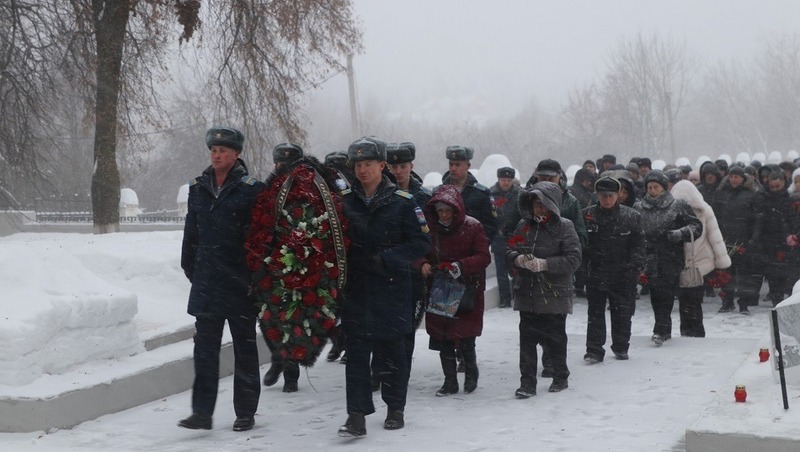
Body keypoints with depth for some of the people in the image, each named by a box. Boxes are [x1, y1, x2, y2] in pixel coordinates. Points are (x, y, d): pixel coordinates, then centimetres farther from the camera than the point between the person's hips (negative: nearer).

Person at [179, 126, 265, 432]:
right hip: (206, 284, 4)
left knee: (245, 349, 7)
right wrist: (190, 268, 15)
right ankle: (202, 412, 6)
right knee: (204, 349, 2)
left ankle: (246, 412, 16)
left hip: (240, 284, -4)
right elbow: (191, 232, 17)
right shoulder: (198, 188, 10)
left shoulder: (251, 190, -6)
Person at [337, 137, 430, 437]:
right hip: (355, 287, 2)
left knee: (391, 349, 9)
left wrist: (386, 258, -16)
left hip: (392, 287, -2)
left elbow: (421, 242, -6)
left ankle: (395, 409, 24)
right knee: (356, 350, -2)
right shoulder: (344, 201, 4)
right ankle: (357, 415, 0)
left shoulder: (402, 202, -5)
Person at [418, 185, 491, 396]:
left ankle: (471, 374, 23)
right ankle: (450, 381, 18)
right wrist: (424, 264, -12)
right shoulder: (430, 228, 3)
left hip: (467, 291, -3)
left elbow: (483, 257, -11)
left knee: (465, 338, -3)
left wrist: (460, 266, -26)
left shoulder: (472, 227, -7)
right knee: (443, 339, 5)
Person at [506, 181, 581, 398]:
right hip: (527, 293, 4)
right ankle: (527, 383, 5)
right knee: (527, 338, 0)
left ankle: (560, 377, 26)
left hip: (554, 295, -4)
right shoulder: (524, 225, 9)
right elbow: (509, 252, 13)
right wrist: (517, 259, -11)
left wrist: (545, 264, -22)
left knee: (555, 338, 7)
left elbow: (573, 259, -13)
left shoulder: (564, 227, -6)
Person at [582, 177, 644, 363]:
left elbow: (638, 244, 2)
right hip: (595, 273, 0)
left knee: (622, 312, 8)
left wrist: (635, 266, -8)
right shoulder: (587, 215, 2)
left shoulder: (631, 216, 0)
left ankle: (621, 347, 22)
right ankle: (594, 350, 6)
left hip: (622, 274, 0)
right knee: (595, 312, 2)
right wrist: (582, 266, -3)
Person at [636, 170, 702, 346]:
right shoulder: (640, 208, 10)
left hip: (670, 257, -3)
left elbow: (697, 226, 4)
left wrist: (681, 233, -13)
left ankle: (661, 330, -11)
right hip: (650, 257, 3)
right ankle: (664, 329, 10)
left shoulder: (678, 206, 2)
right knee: (656, 293, -1)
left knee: (665, 292, -10)